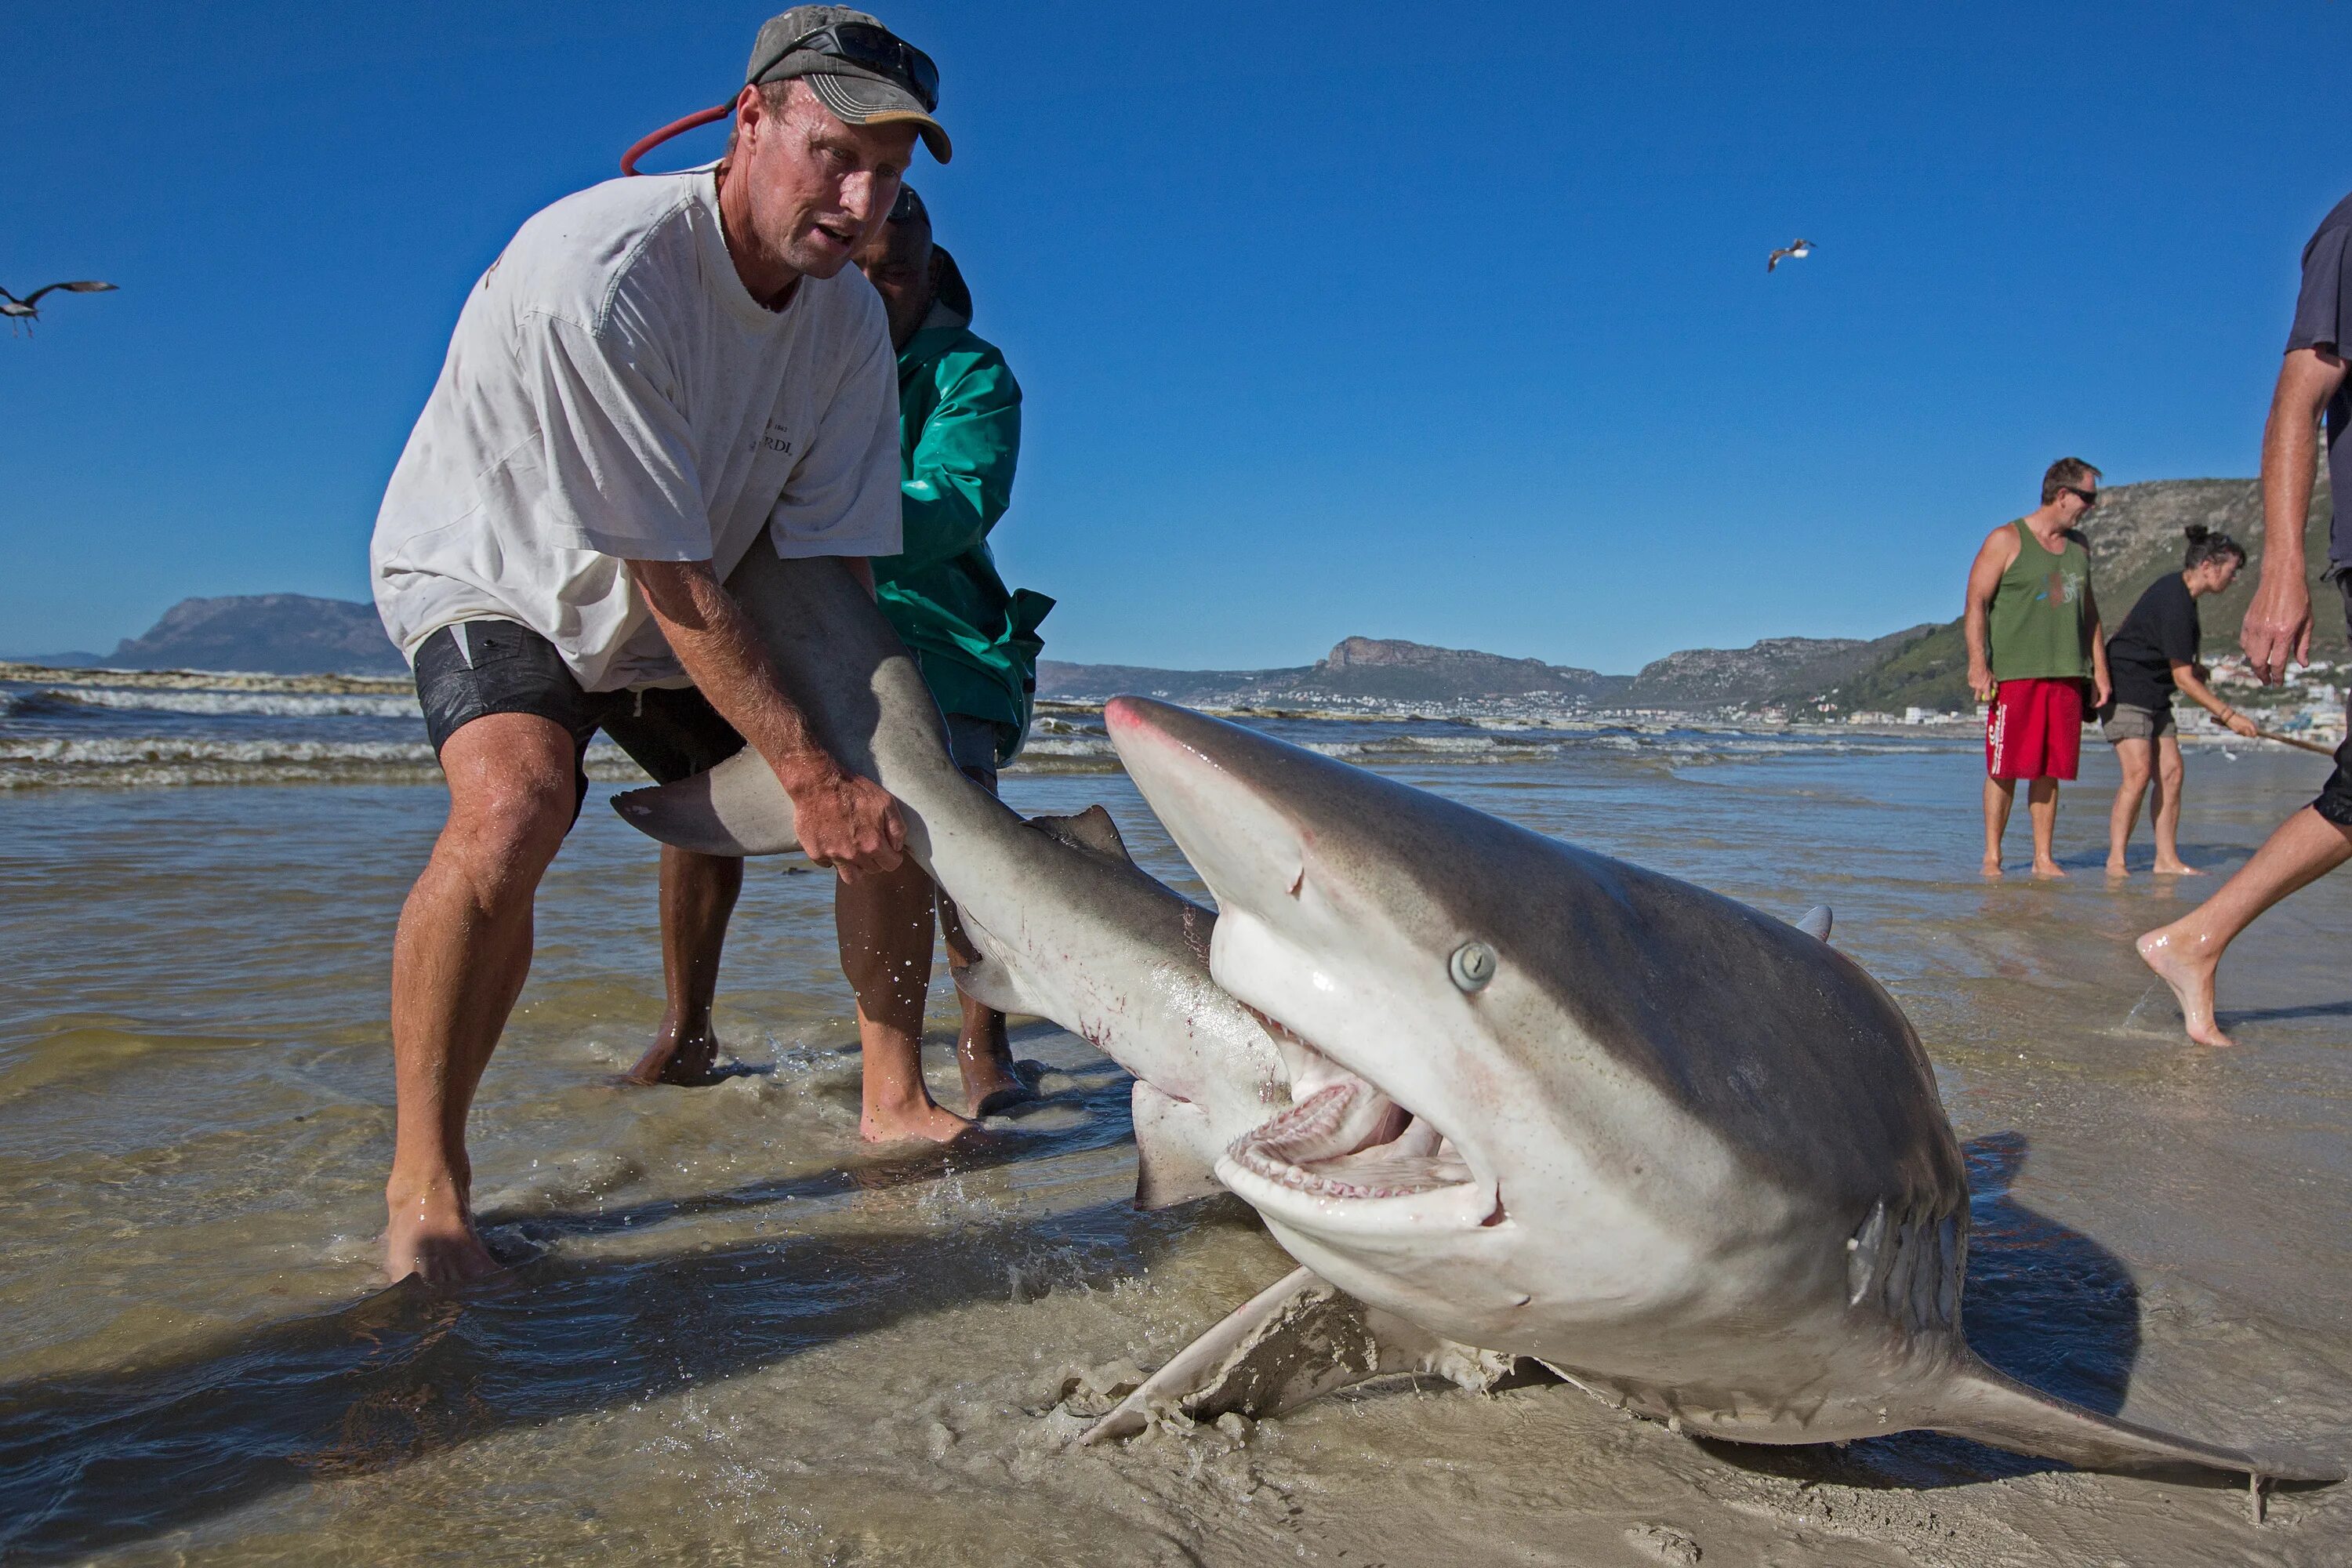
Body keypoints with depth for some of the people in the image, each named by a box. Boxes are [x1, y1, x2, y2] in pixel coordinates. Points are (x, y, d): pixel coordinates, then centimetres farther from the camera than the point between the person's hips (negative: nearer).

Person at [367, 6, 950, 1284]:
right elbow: (673, 585, -33)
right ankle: (423, 1181, -19)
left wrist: (864, 772, -26)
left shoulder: (849, 320, -13)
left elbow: (832, 568, -14)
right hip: (492, 572, -7)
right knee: (515, 804, -33)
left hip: (680, 612, 7)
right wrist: (807, 772, -33)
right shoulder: (601, 271, -34)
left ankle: (685, 1048, 35)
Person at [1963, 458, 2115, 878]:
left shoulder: (2078, 547, 18)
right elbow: (1976, 603, -7)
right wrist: (1978, 664, -17)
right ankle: (1992, 857, 4)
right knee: (2004, 770, -4)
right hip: (2013, 673, -5)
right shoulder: (2006, 540, -1)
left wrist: (2100, 668, 19)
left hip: (2066, 674, 6)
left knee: (2050, 771, 5)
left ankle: (2043, 858, 10)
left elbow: (2088, 610, 24)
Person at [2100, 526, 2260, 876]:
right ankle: (2115, 861, -12)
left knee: (2171, 771, 2)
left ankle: (2166, 859, 4)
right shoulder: (2175, 601, -21)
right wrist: (2228, 715, -16)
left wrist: (2191, 666, 15)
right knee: (2138, 772, -18)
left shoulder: (2180, 590, 9)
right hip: (2125, 689, -10)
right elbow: (2183, 679, -20)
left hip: (2153, 694, 10)